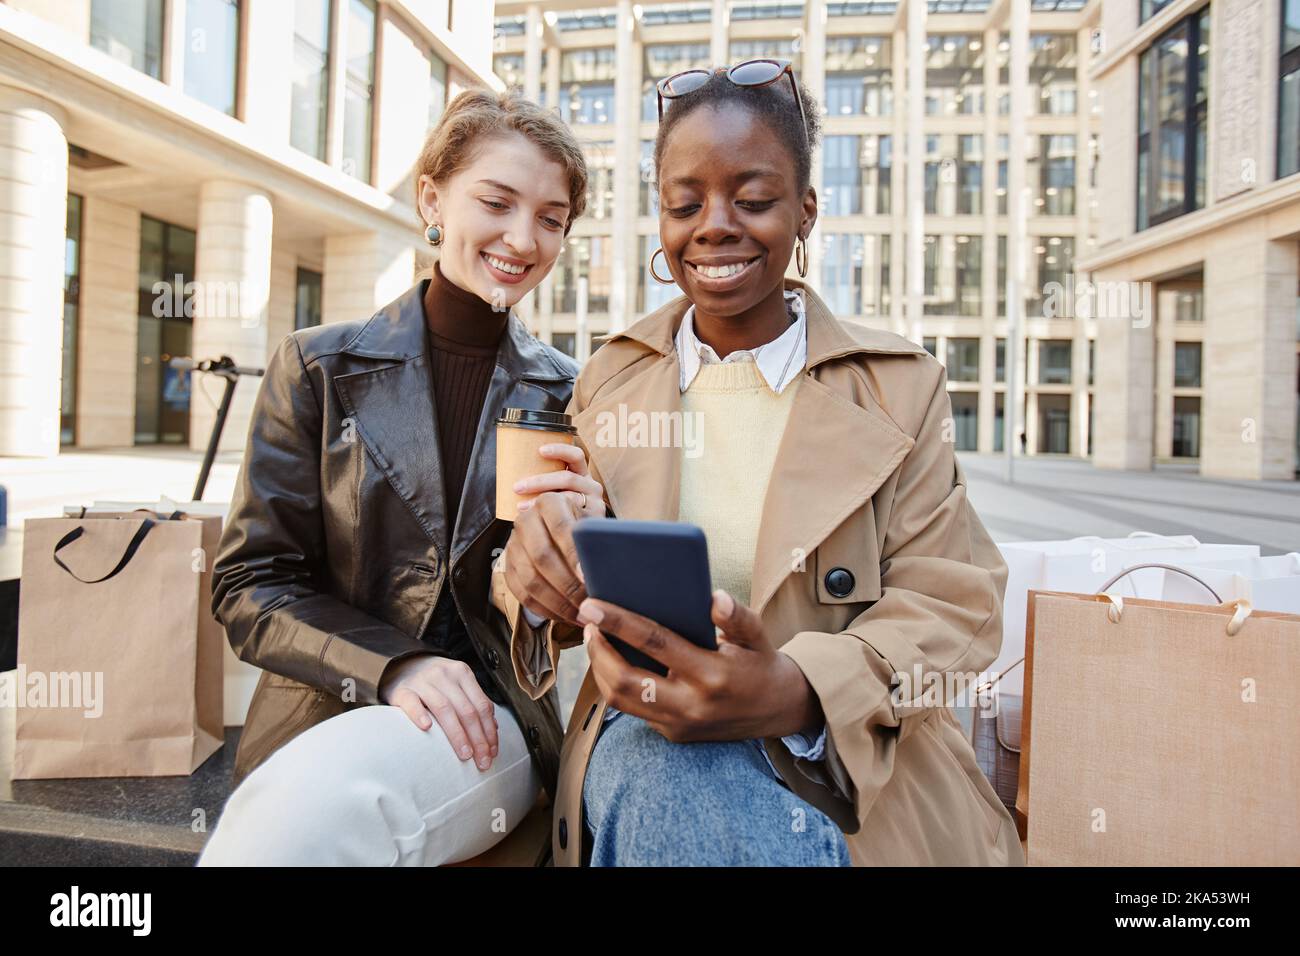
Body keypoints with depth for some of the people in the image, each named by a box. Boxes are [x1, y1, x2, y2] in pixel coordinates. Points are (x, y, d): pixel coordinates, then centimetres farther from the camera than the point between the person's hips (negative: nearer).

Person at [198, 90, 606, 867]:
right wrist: (392, 665, -16)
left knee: (320, 797, -30)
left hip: (491, 720, 0)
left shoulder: (568, 396, 3)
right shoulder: (318, 368, 2)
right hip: (323, 709, 1)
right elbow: (252, 584, 0)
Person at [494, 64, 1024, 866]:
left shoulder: (900, 387, 2)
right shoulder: (608, 381, 8)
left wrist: (796, 691, -25)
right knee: (652, 759, -34)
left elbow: (951, 600, -5)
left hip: (857, 768, 0)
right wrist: (538, 562, -18)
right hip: (649, 740, 1)